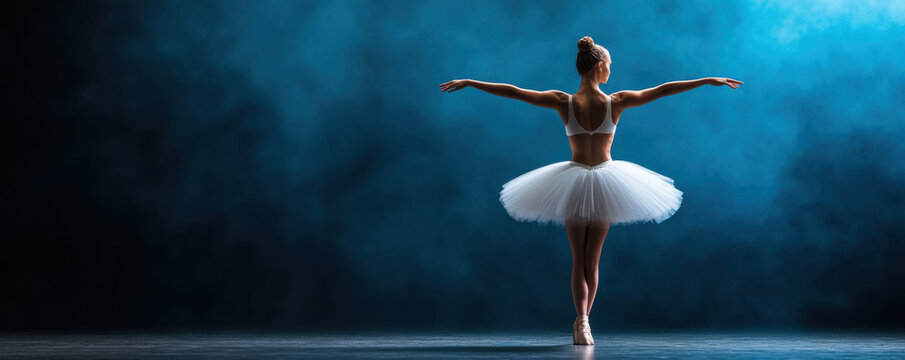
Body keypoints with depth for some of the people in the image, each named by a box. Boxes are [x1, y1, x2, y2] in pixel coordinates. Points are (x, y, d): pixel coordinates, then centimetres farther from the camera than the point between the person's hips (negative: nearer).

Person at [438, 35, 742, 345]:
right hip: (606, 179, 0)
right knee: (592, 261, 11)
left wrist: (469, 83, -3)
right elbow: (663, 90, -6)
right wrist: (709, 80, 2)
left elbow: (513, 92, -11)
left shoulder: (564, 102, -12)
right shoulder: (616, 102, -12)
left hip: (574, 181, 0)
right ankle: (584, 325, 9)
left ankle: (581, 321, -13)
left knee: (578, 261, 7)